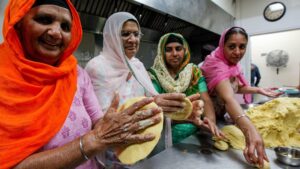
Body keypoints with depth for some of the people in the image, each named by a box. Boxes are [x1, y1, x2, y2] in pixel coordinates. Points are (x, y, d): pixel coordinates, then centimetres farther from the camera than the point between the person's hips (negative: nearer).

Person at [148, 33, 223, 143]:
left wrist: (211, 121, -24)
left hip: (197, 132, 2)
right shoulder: (154, 76, -2)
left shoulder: (194, 71, 7)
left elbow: (206, 100, -3)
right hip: (169, 134, -1)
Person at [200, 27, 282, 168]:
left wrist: (259, 90, -2)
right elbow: (228, 98, -48)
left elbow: (235, 87, 12)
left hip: (219, 115, 8)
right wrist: (250, 131, -60)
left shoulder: (231, 62, -3)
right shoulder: (216, 64, -32)